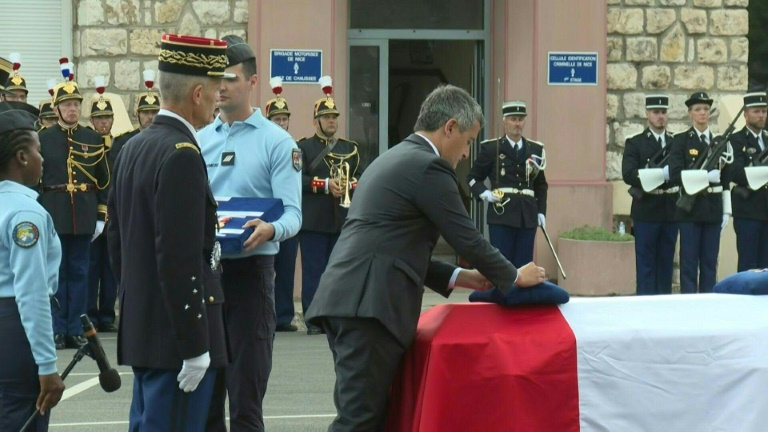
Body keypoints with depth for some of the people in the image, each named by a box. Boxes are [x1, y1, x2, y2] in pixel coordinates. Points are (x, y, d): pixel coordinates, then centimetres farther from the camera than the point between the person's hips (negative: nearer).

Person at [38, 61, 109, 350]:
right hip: (53, 215, -1)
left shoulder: (93, 139, 6)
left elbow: (104, 180, 7)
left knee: (79, 272, 5)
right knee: (56, 272, 2)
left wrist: (101, 216, 2)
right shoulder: (43, 139, 2)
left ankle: (75, 329, 11)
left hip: (84, 215, 1)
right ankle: (58, 330, 8)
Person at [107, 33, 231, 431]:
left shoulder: (134, 148, 10)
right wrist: (194, 346, -19)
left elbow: (115, 238, 16)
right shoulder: (182, 155, -18)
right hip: (175, 338, -10)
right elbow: (179, 260, -22)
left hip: (141, 328, 10)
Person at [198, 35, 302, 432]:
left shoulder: (276, 142, -2)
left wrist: (269, 229, -31)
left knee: (245, 389, -2)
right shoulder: (199, 141, 11)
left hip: (249, 270, -4)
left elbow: (292, 213, -10)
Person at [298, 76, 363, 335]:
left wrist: (349, 185, -9)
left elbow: (361, 177, 12)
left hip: (343, 220, 4)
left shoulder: (350, 148, 18)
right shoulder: (303, 147, 4)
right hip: (314, 221, -4)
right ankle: (314, 321, 0)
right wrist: (325, 184, -17)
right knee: (313, 271, -4)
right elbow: (298, 179, -8)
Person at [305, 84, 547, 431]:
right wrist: (515, 277, 10)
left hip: (347, 301, 10)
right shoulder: (428, 166, -7)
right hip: (367, 306, -10)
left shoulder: (393, 159, 23)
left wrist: (457, 277, 24)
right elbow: (468, 239, -5)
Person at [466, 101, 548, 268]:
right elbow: (473, 177, 8)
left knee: (524, 266, 5)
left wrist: (541, 211, 10)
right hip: (501, 215, -3)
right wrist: (484, 193, -10)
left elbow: (541, 184, 19)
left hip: (528, 216, 3)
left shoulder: (535, 149, 12)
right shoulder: (491, 148, 2)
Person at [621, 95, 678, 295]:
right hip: (646, 212, -3)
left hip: (671, 211, 3)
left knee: (666, 262, 9)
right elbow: (628, 175, -14)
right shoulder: (634, 143, 0)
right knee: (646, 264, 0)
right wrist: (661, 174, -22)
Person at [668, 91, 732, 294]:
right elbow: (675, 175, -12)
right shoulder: (681, 140, -1)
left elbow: (725, 180, 12)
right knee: (689, 261, -2)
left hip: (714, 208, 4)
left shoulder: (719, 142, 11)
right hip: (690, 209, -4)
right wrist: (706, 176, -18)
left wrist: (726, 211, 7)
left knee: (710, 261, 6)